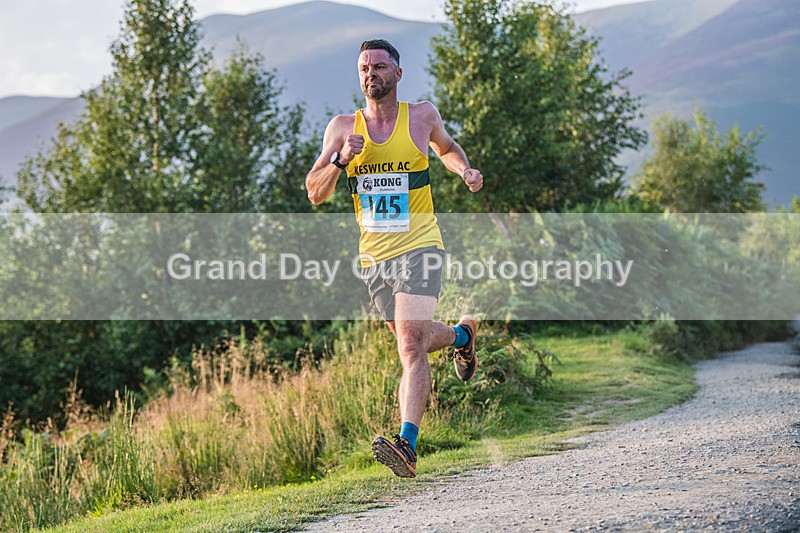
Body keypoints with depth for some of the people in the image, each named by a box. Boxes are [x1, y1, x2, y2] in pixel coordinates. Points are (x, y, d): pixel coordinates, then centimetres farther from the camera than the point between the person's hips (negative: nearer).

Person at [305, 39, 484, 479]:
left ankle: (407, 444, -28)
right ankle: (462, 334, 53)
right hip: (374, 256, 4)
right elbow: (315, 193, -1)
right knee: (415, 338, 20)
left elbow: (446, 148, 22)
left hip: (419, 248, -4)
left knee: (412, 346, -20)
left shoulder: (422, 115, 0)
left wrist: (464, 170, 1)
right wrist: (340, 160, -18)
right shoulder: (343, 127, 2)